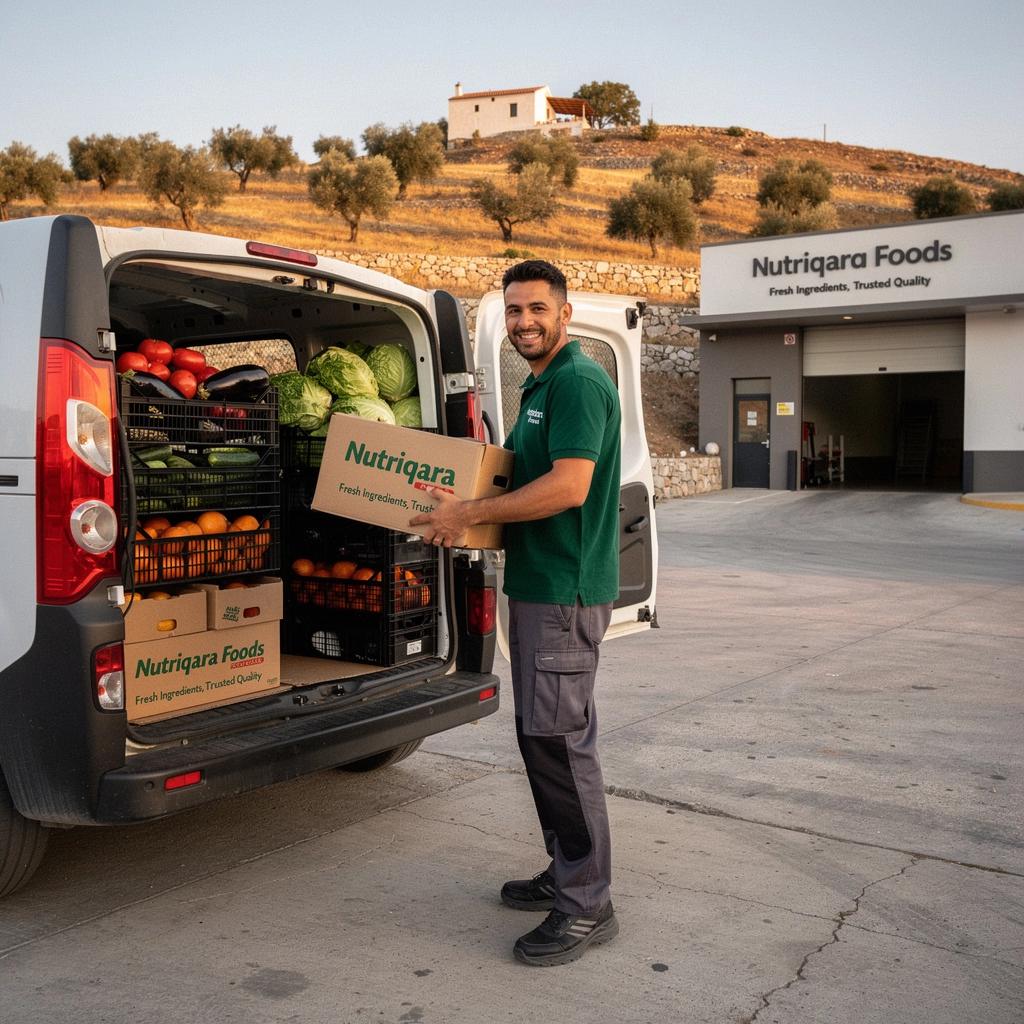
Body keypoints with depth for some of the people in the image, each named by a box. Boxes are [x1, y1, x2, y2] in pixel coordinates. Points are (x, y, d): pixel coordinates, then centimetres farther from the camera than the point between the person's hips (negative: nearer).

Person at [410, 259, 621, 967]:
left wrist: (470, 515, -20)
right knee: (545, 736, 16)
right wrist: (470, 506, 16)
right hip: (539, 584, 11)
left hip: (566, 590, -11)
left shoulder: (577, 382, -14)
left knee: (559, 741, -6)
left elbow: (569, 485, -25)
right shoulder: (540, 386, 18)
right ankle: (567, 873, 29)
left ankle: (587, 907, 5)